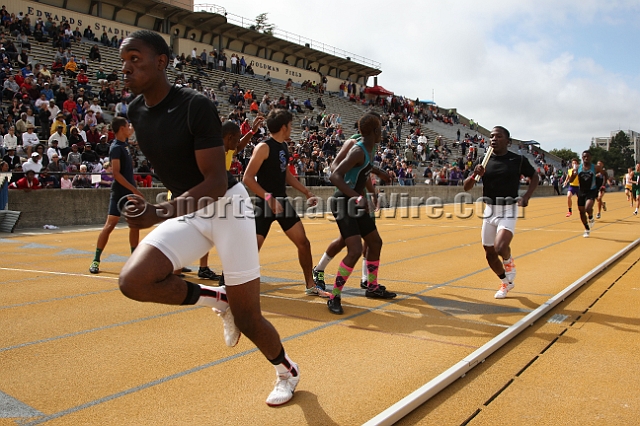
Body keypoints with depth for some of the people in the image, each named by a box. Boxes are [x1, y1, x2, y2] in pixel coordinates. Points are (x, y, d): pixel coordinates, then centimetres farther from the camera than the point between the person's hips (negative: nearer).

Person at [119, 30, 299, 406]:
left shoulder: (196, 106, -21)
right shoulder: (136, 111, 1)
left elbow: (216, 183, -25)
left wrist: (160, 214, -36)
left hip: (229, 206, -6)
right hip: (187, 211, 6)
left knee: (247, 319, -1)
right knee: (134, 281, -19)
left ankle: (288, 371, 31)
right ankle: (218, 299, 6)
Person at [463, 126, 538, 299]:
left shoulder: (518, 160, -5)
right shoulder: (482, 161, 1)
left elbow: (535, 177, 11)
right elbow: (466, 187, 2)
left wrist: (526, 197, -4)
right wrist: (474, 175, -18)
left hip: (508, 211, -4)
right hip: (489, 210, 4)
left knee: (501, 247, -26)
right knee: (489, 253, 10)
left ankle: (509, 263, 11)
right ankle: (506, 282, 35)